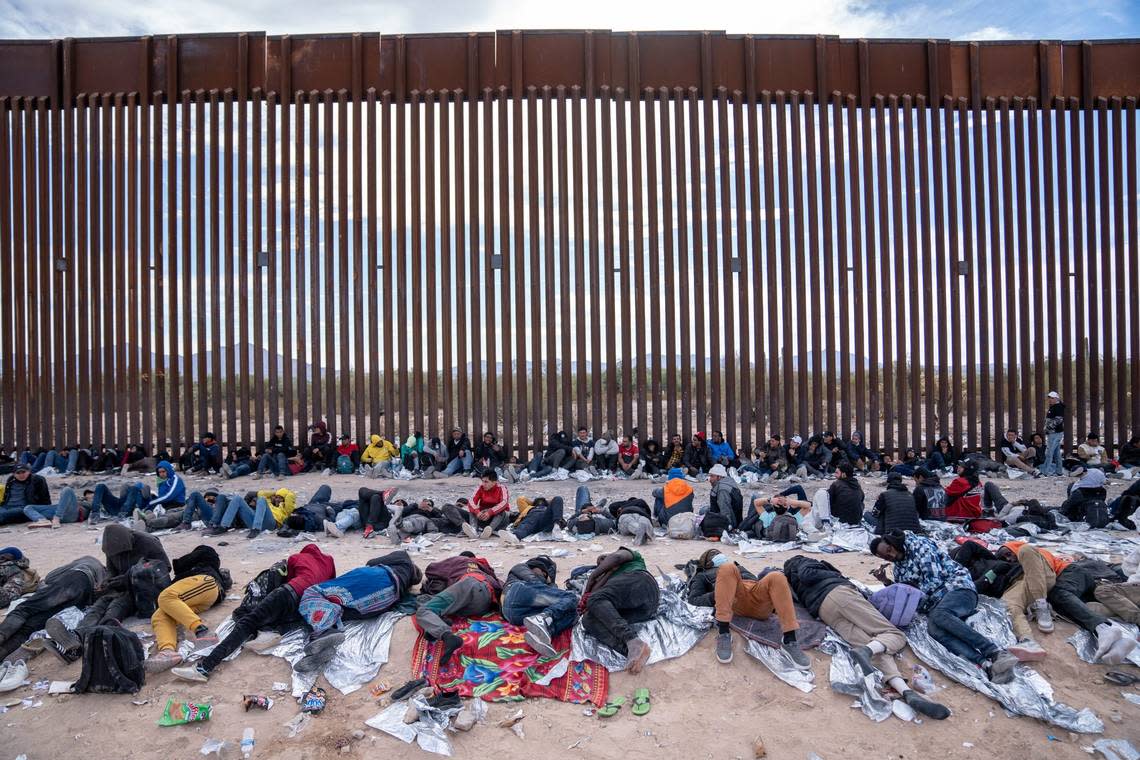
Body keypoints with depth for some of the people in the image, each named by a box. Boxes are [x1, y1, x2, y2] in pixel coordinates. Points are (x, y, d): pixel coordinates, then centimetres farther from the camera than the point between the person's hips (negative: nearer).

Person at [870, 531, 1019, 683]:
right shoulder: (898, 567, 19)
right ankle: (987, 664, -48)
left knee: (939, 614, -38)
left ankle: (996, 653, -43)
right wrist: (886, 581, 7)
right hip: (935, 602, 5)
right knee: (934, 629, -30)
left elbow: (934, 580, -10)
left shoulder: (918, 545, -3)